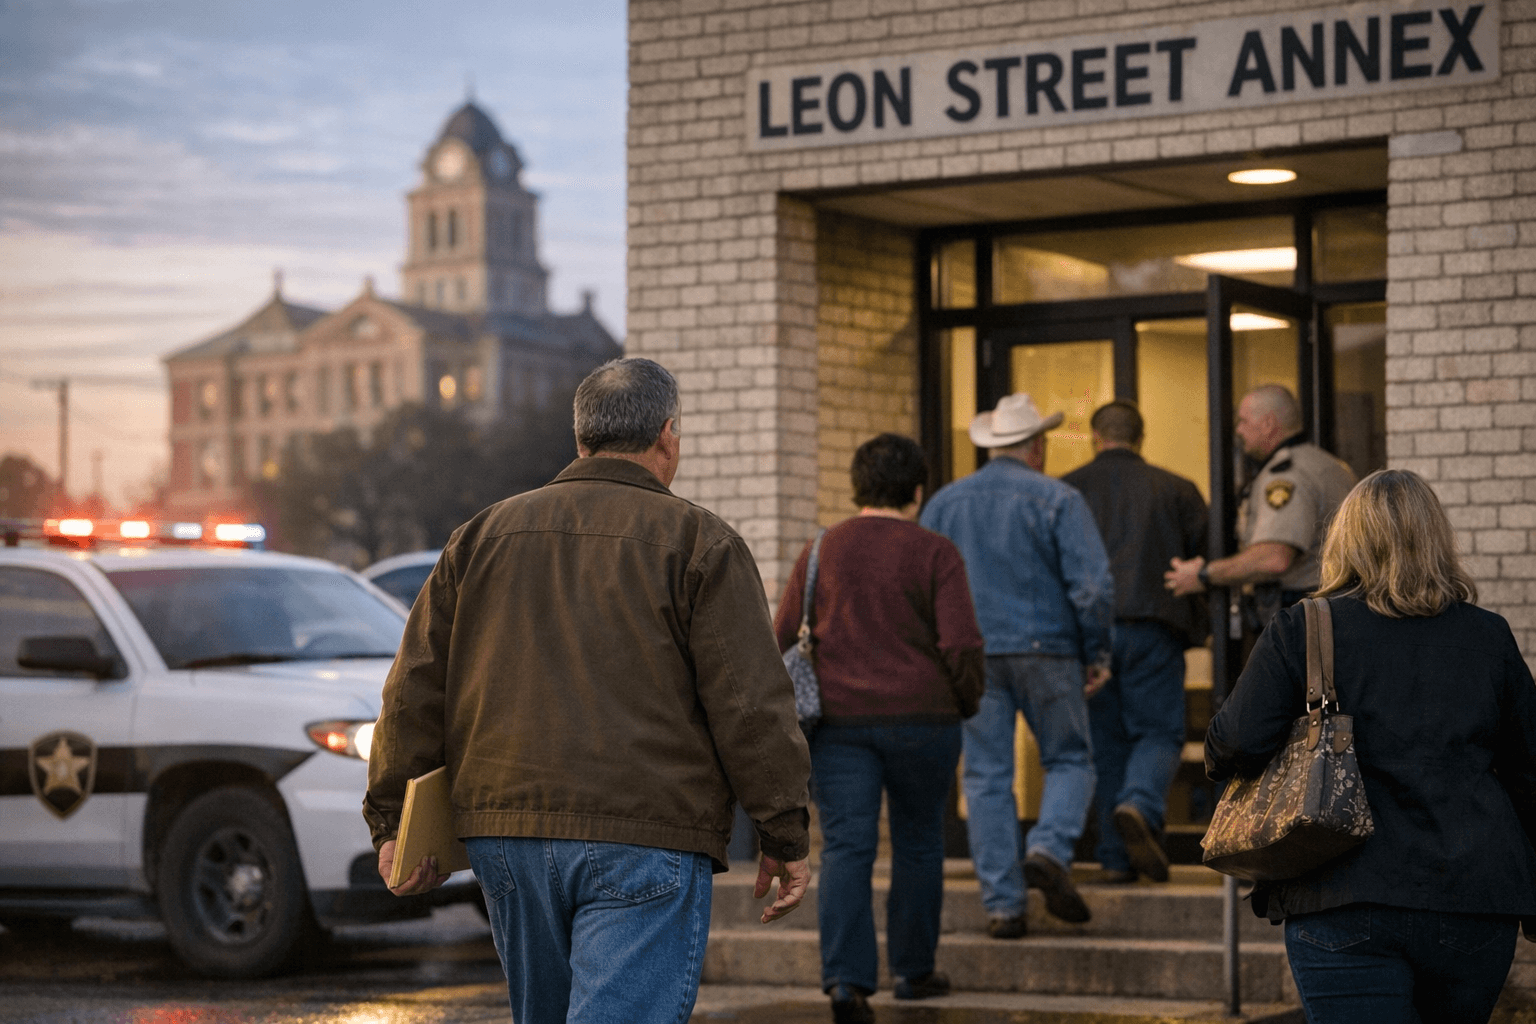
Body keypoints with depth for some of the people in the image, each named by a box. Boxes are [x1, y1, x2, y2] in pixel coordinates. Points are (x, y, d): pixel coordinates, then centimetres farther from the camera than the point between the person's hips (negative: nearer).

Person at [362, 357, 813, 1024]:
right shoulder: (698, 543, -1)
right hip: (646, 843, -5)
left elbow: (416, 691, 12)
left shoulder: (484, 535, 14)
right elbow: (750, 707, -6)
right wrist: (786, 838, 1)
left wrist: (395, 821, 16)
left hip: (505, 832, 5)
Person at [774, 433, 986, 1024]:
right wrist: (967, 703, 6)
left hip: (837, 720, 2)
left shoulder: (821, 552, 6)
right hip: (920, 719, -1)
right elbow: (961, 646, -11)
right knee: (918, 843, 14)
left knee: (845, 847, -2)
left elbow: (782, 640, 7)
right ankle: (913, 970, 24)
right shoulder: (934, 554, -3)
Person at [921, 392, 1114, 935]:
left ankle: (1001, 904, 2)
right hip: (1045, 648, -3)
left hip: (971, 656, 3)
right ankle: (1049, 848, -16)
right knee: (1068, 760, 10)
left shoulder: (944, 502, 10)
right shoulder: (1057, 499, -2)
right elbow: (1092, 584, -10)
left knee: (987, 778, 5)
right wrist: (1096, 654, 0)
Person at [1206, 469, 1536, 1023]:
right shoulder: (1488, 637, 8)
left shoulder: (1300, 632, -1)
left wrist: (1219, 760, 12)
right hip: (1475, 905, 3)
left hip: (1347, 903, -3)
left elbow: (1237, 744, -11)